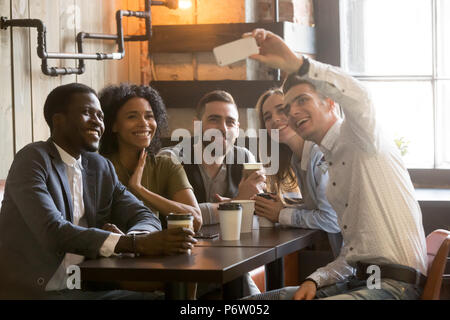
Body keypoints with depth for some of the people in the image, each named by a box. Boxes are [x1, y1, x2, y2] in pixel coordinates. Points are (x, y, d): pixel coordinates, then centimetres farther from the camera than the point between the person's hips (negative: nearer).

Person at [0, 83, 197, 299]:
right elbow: (53, 231, -23)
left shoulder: (101, 168, 14)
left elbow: (144, 216, 8)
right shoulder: (33, 159, -9)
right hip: (29, 291, -7)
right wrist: (135, 243, -30)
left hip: (83, 290, 7)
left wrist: (129, 238, -18)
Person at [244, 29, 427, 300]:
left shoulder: (360, 139, -1)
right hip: (358, 281, 9)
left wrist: (295, 63, -36)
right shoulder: (332, 164, 24)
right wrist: (314, 281, 4)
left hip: (395, 285, -9)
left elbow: (357, 97, -28)